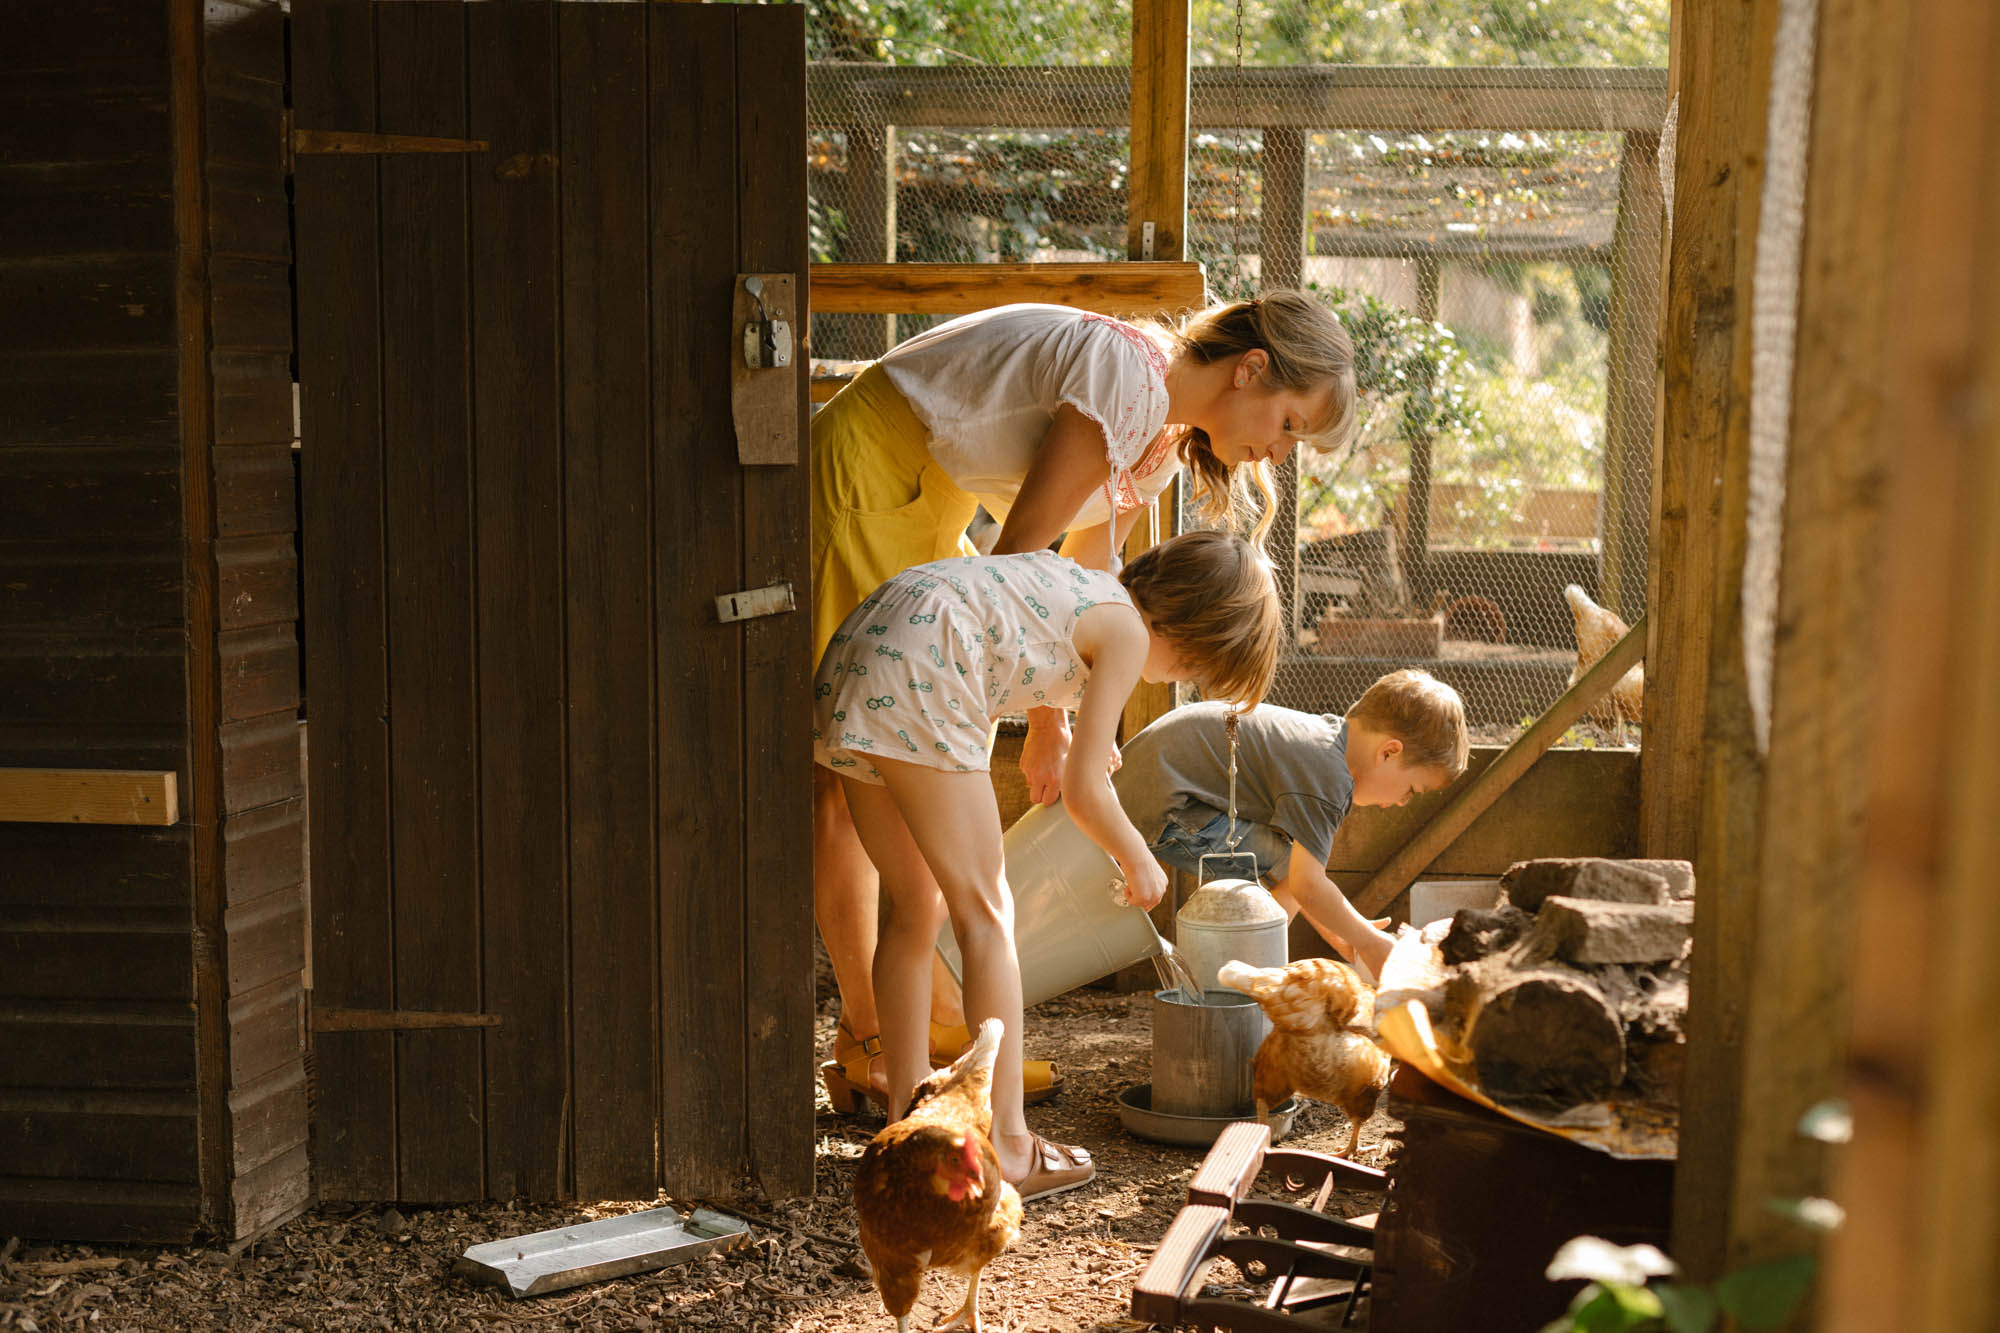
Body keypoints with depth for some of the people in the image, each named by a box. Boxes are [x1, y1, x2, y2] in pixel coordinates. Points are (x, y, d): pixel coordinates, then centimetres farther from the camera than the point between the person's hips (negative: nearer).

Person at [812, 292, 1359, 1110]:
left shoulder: (1164, 436, 6)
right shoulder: (1127, 381, -24)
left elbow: (1083, 577, 10)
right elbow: (1018, 558, -24)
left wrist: (1066, 722, 4)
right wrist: (1050, 726, -17)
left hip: (926, 507, 10)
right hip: (860, 481, -10)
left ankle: (935, 1010, 18)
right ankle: (868, 1042, -5)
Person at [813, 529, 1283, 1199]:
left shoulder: (1084, 584, 24)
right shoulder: (1127, 629, 0)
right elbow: (1083, 791, 1)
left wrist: (1057, 730, 48)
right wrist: (1139, 864, 17)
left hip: (851, 662, 10)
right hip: (910, 678, -10)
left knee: (917, 909, 17)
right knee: (985, 913, -2)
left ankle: (908, 1119, 23)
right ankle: (1008, 1149, 1)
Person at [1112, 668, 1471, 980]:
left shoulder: (1326, 733, 13)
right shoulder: (1329, 776, -19)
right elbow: (1308, 886, -21)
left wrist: (1327, 923, 23)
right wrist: (1367, 941, -7)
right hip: (1164, 811, -11)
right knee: (1291, 865, -14)